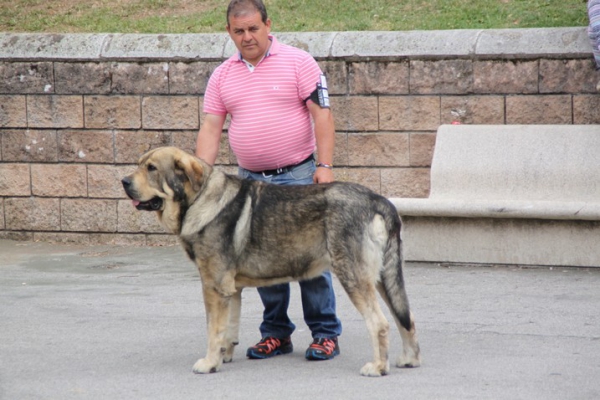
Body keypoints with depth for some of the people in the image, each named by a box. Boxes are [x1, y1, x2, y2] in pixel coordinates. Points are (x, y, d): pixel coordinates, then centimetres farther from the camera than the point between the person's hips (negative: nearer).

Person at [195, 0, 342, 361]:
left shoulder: (297, 62, -4)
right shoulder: (223, 76, 8)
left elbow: (322, 114, -8)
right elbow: (211, 128, 6)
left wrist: (325, 165, -16)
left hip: (298, 176, -4)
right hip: (251, 180, 4)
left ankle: (325, 334, 1)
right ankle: (276, 334, 17)